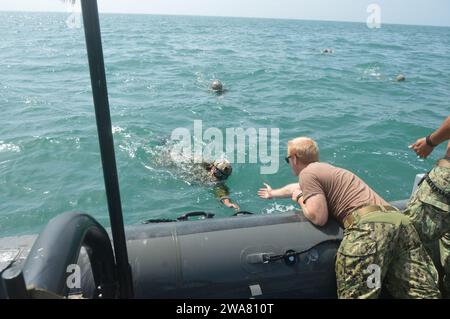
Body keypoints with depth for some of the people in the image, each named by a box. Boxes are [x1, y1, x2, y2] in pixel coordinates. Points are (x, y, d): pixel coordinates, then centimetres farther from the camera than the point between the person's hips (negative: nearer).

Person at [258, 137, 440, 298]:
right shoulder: (323, 169, 33)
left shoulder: (307, 173, 5)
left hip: (369, 225, -9)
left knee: (357, 295, -15)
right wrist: (273, 193, 70)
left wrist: (300, 199, 12)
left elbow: (318, 218, -8)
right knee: (425, 293, -1)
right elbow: (297, 187, 54)